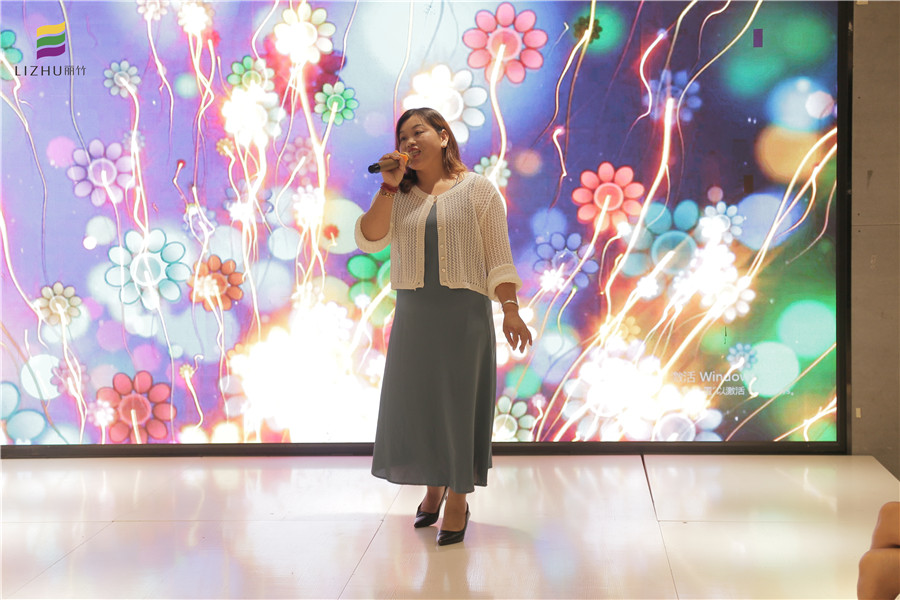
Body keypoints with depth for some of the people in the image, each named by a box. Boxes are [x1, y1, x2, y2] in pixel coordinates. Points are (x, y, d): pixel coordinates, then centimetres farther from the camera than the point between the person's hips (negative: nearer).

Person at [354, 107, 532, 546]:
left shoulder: (478, 189, 2)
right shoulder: (398, 197, 11)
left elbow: (498, 255, -2)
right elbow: (369, 240, -5)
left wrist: (510, 307, -11)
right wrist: (389, 185, -10)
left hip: (464, 311, -3)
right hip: (413, 312, 3)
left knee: (459, 400, 0)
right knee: (417, 399, 8)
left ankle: (457, 500, 12)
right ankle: (434, 487, 28)